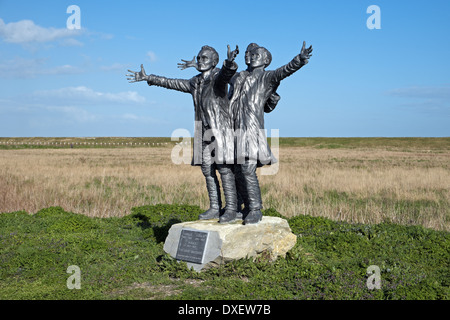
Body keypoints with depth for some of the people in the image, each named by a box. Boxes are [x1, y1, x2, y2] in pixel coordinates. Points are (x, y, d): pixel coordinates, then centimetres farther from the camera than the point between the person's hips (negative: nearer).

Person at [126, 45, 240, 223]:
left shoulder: (218, 76, -5)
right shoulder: (195, 83, 17)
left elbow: (227, 73, -29)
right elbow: (171, 83, 26)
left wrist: (229, 62, -53)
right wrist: (147, 78, 30)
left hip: (221, 130, -7)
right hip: (204, 132, 7)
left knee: (224, 168, -10)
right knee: (207, 169, 5)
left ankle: (230, 210, -7)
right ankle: (215, 208, 10)